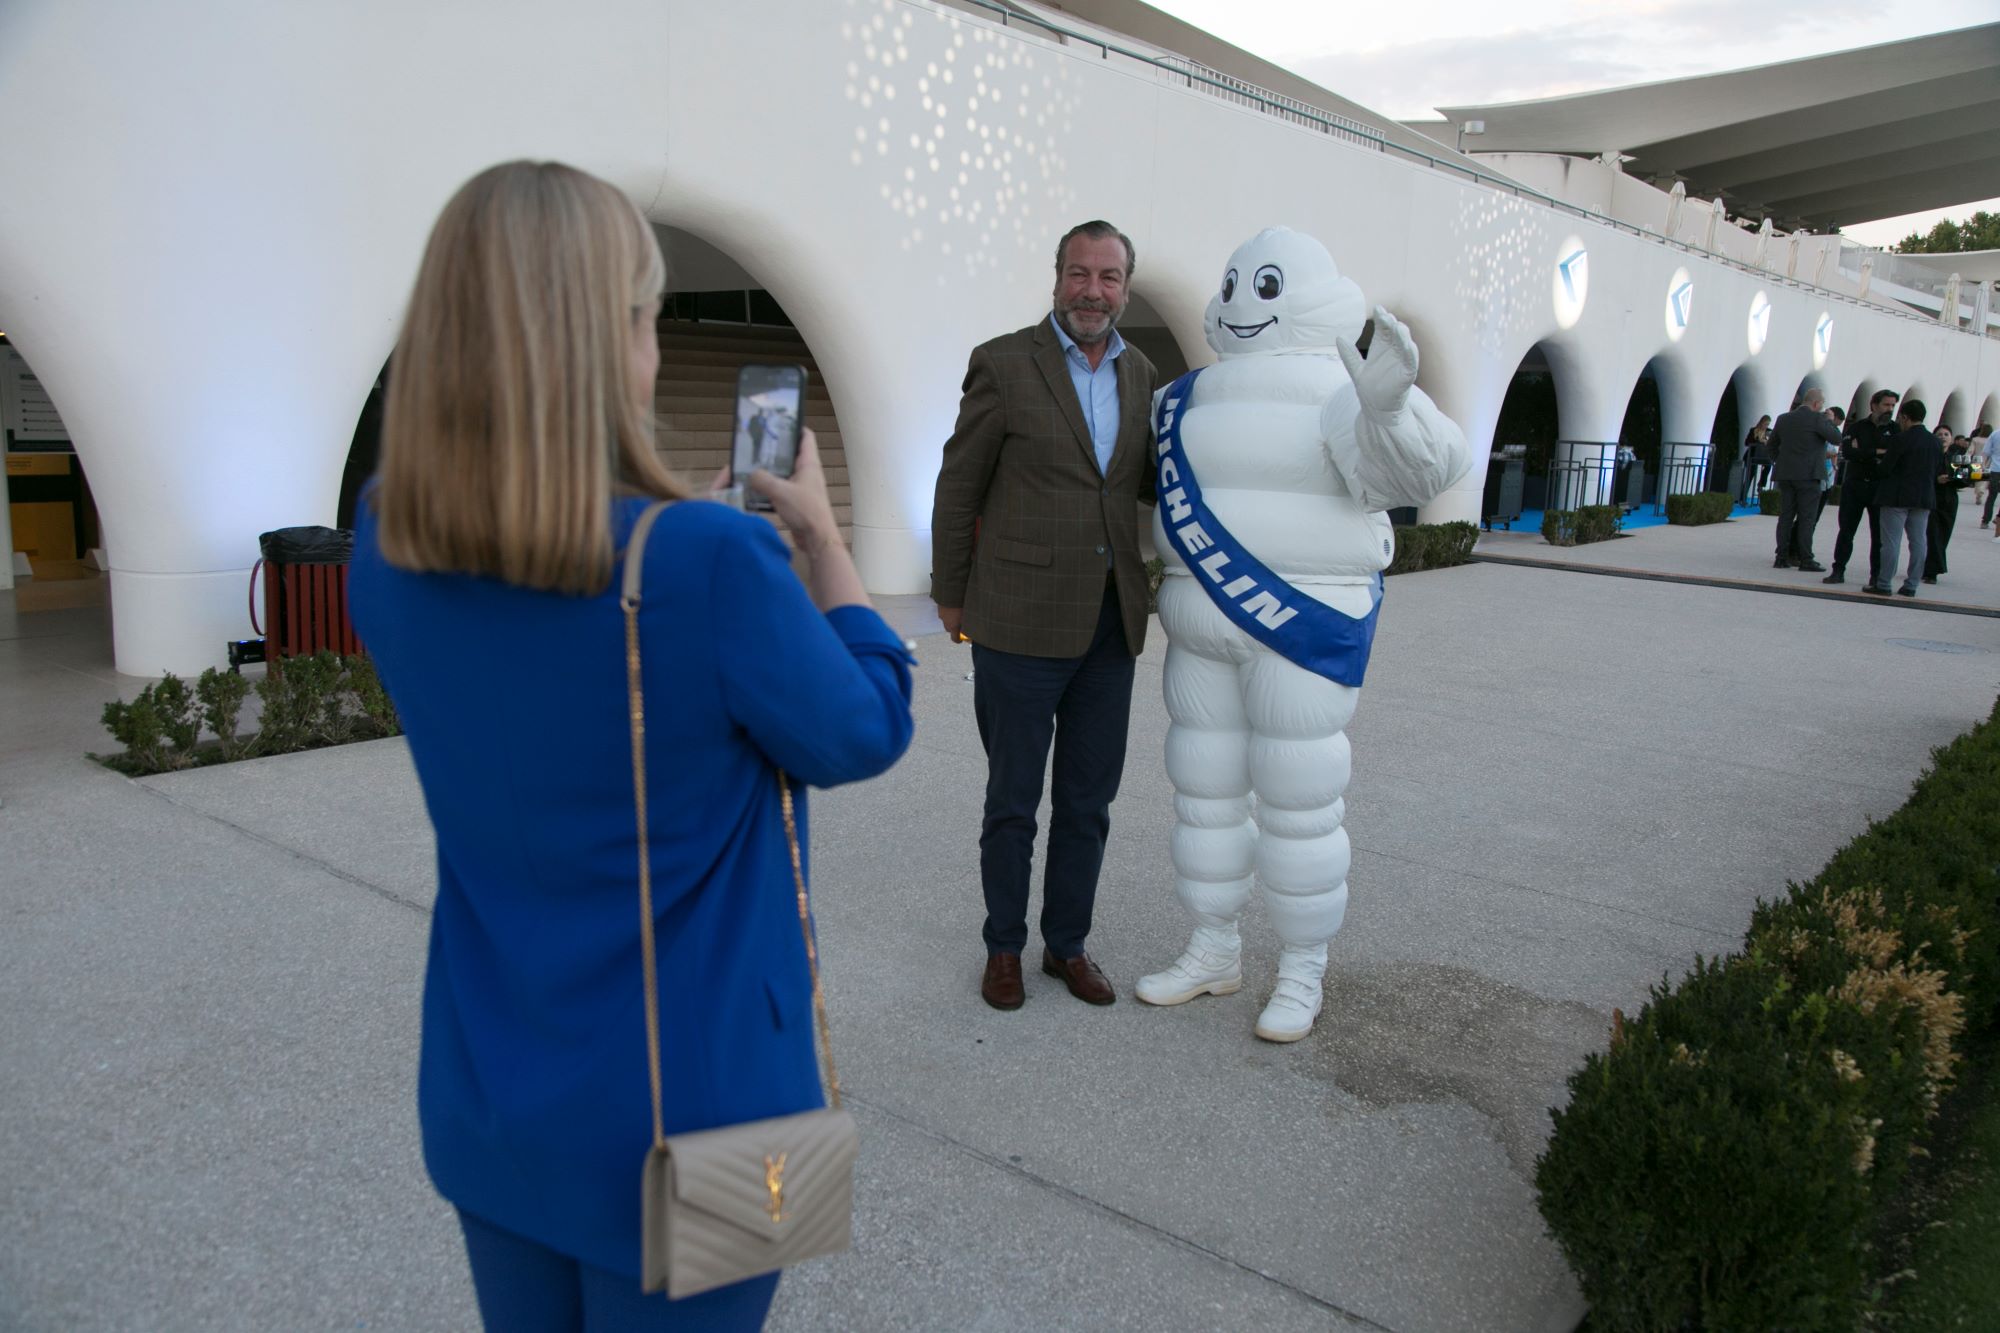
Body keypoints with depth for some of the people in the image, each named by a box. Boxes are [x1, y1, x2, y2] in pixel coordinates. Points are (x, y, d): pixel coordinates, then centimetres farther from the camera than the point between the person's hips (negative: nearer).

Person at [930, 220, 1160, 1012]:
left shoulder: (1140, 374, 9)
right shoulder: (1003, 364, -7)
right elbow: (958, 487, -1)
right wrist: (951, 597, 3)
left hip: (1109, 625, 5)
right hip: (1021, 624, -4)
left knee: (1087, 802, 13)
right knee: (1013, 801, 8)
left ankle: (1068, 944, 29)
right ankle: (1004, 947, 27)